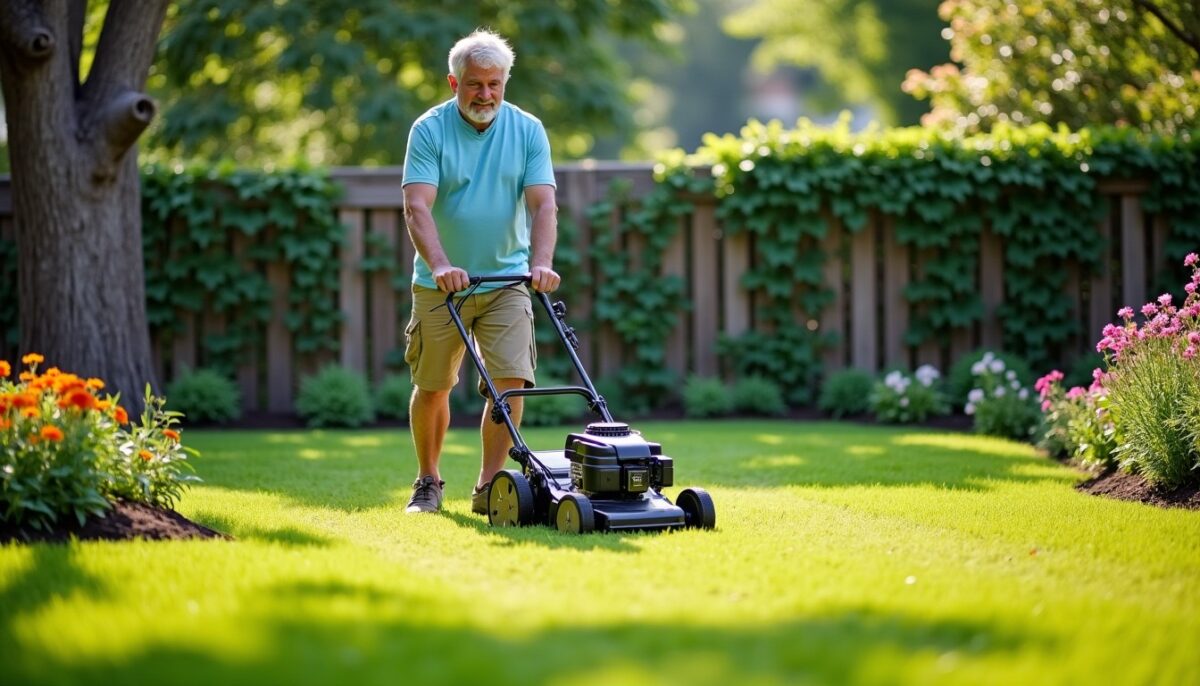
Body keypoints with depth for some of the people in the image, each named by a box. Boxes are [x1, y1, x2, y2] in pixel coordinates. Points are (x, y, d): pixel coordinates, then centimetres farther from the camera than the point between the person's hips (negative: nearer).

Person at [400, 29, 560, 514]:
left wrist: (541, 264, -28)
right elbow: (417, 207, -19)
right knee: (432, 387, 7)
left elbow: (543, 204, -11)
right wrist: (440, 265, -35)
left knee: (511, 382, -12)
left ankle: (488, 488, -4)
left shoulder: (528, 131, -2)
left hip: (507, 281, 1)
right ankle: (428, 483, 26)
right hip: (440, 285, -1)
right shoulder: (429, 130, -9)